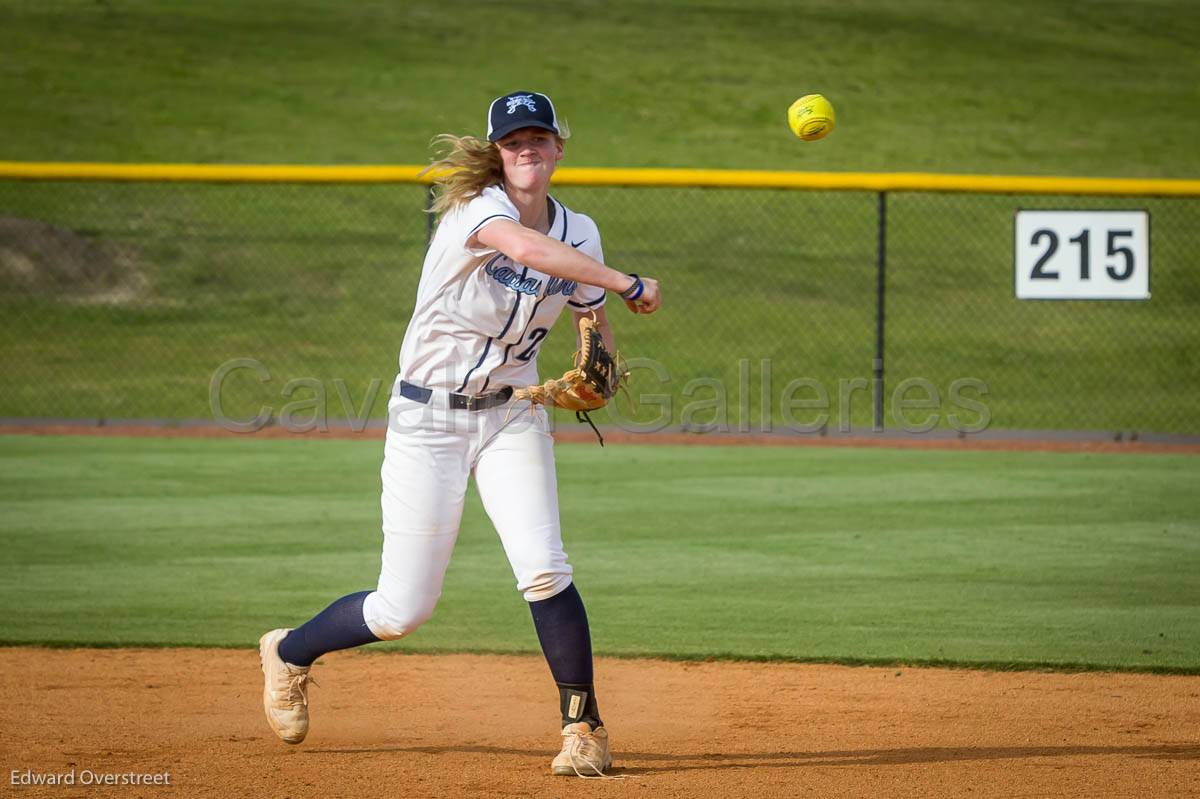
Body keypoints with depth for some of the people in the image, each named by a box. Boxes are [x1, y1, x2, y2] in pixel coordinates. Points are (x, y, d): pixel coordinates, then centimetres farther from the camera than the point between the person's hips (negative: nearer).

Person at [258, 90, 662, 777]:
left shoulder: (579, 234, 1)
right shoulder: (478, 207, -18)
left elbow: (595, 321, 13)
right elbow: (526, 246, -40)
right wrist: (627, 284, -38)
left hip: (513, 415, 4)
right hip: (429, 418, -4)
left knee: (544, 569, -19)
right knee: (405, 609, -1)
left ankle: (585, 729, -7)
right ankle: (290, 653, 28)